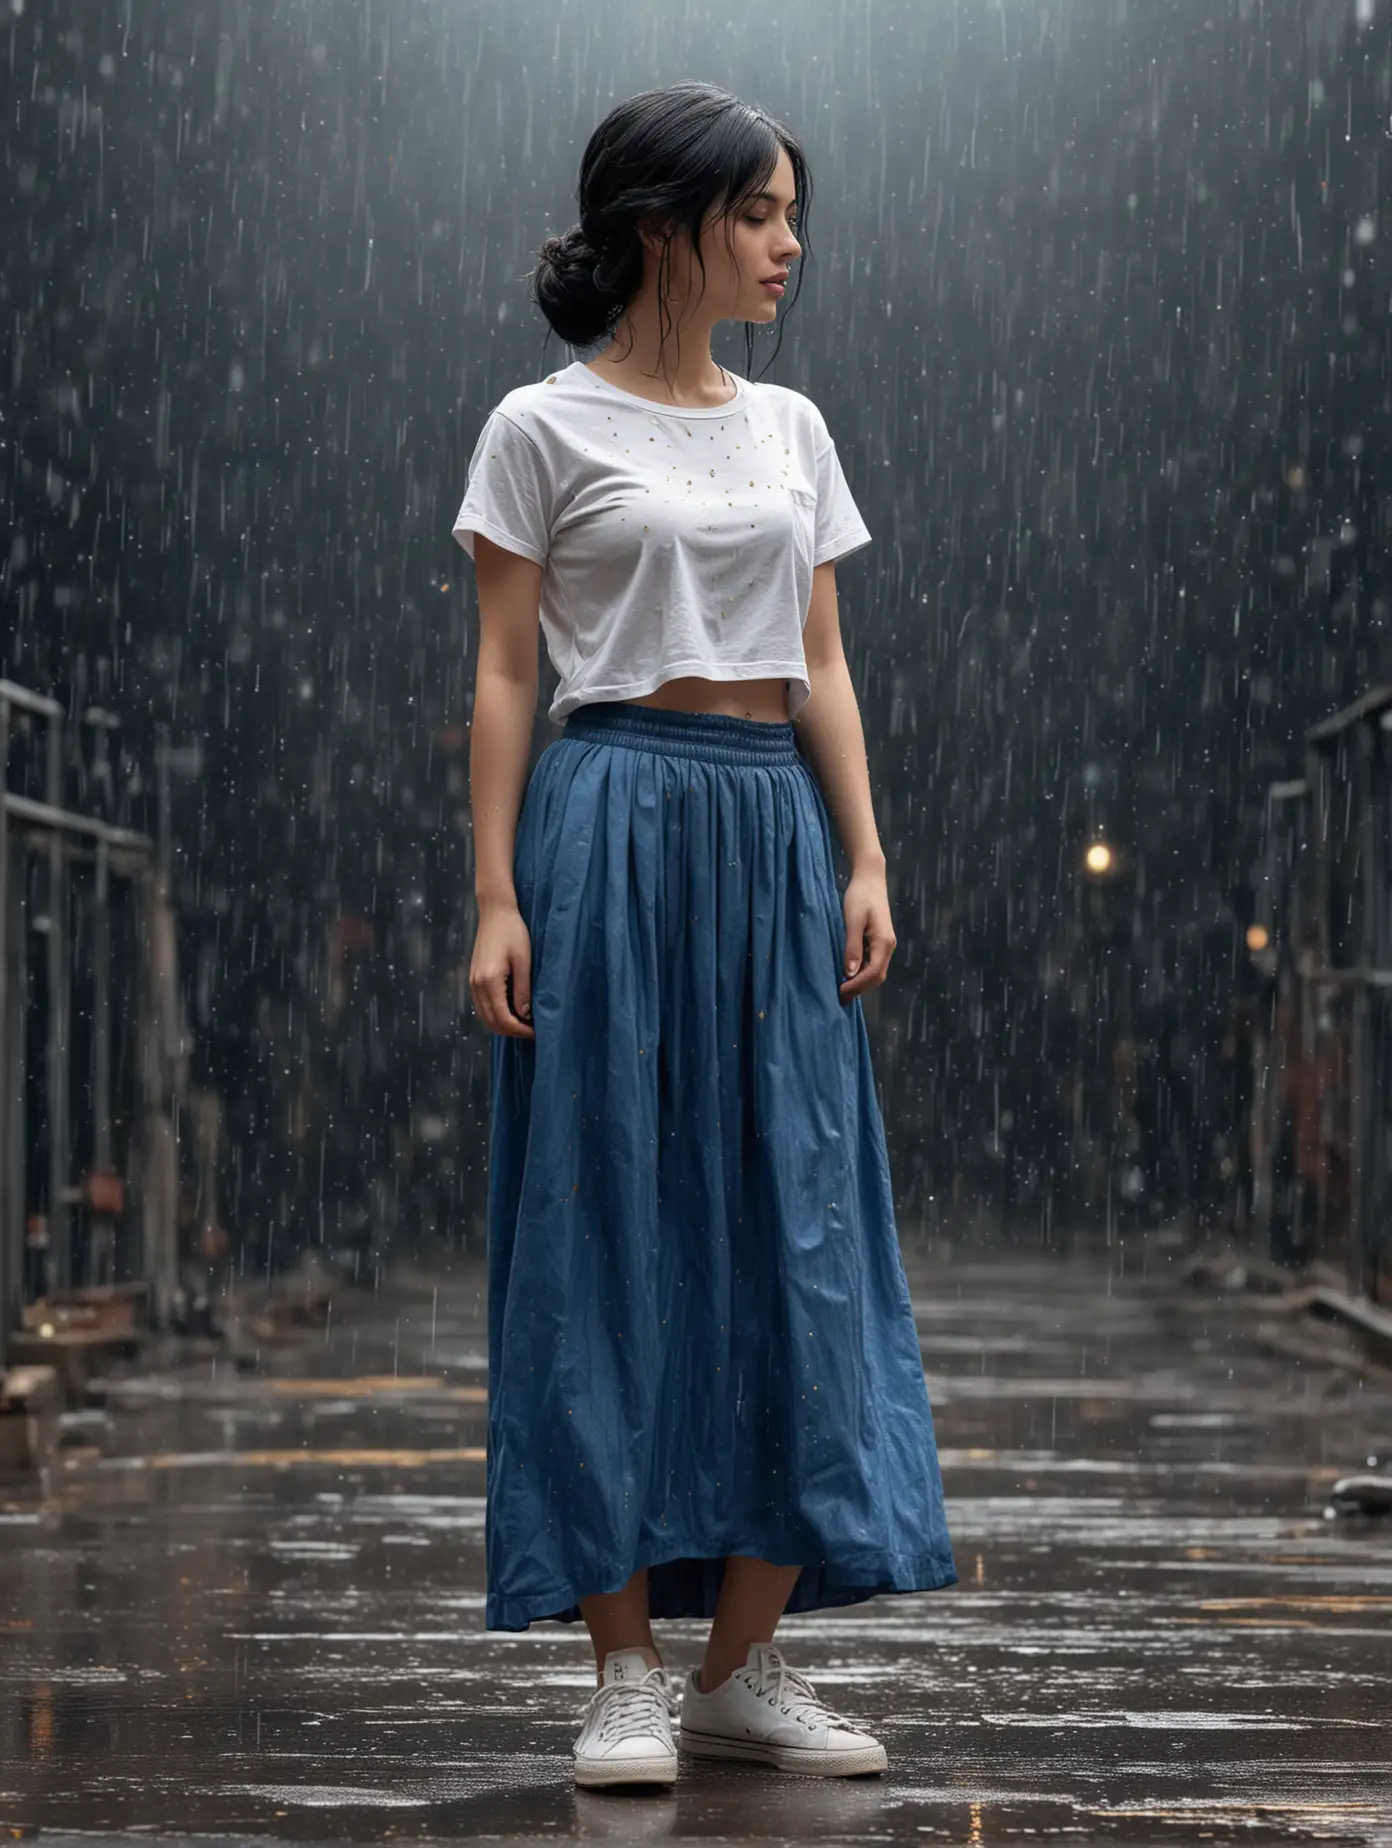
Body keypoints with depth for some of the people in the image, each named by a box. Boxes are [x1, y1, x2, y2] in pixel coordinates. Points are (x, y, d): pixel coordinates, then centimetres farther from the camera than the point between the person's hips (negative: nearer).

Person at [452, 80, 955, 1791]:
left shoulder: (790, 428, 15)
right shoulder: (543, 429, 0)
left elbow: (823, 669, 13)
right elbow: (504, 680, -2)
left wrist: (867, 862, 3)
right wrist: (495, 901, -10)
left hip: (776, 833, 5)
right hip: (616, 828, -5)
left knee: (795, 1230, 1)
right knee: (612, 1225, -3)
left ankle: (747, 1666, 9)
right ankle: (627, 1673, 3)